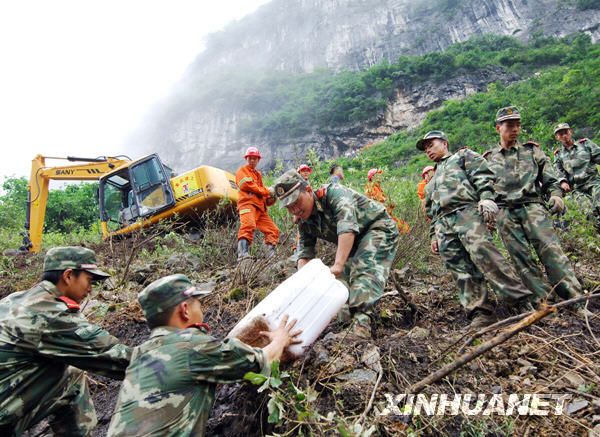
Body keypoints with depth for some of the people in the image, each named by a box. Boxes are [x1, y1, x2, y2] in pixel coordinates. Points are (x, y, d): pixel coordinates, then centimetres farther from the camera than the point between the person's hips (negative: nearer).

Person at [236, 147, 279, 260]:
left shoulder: (258, 174, 34)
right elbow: (245, 184, -7)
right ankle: (242, 254, -41)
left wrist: (269, 199, 7)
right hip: (247, 204, -8)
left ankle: (270, 255, 2)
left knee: (273, 230, 4)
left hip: (260, 208, 8)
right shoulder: (242, 170, 13)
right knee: (248, 225, -32)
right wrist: (265, 191, -2)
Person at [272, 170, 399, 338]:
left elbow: (347, 226, -42)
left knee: (365, 269, -27)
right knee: (344, 274, 0)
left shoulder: (333, 193, -28)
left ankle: (362, 319, -35)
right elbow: (304, 253, -4)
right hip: (355, 242, 9)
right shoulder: (305, 222, -2)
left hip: (379, 228, -8)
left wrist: (338, 265, -49)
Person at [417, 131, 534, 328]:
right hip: (443, 223, 6)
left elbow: (483, 176, 2)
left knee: (481, 250, -26)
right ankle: (480, 311, -8)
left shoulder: (463, 155, 21)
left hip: (466, 211, -6)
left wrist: (486, 198, -15)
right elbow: (432, 211, 33)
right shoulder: (433, 178, 38)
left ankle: (520, 297, -21)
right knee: (460, 268, -6)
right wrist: (434, 235, 23)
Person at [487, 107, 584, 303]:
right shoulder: (489, 158, 19)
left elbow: (550, 179, 16)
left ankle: (575, 297, -14)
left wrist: (556, 194, -4)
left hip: (532, 206, 0)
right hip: (504, 212, 1)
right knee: (522, 260, -6)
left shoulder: (532, 151, 20)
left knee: (550, 248, -17)